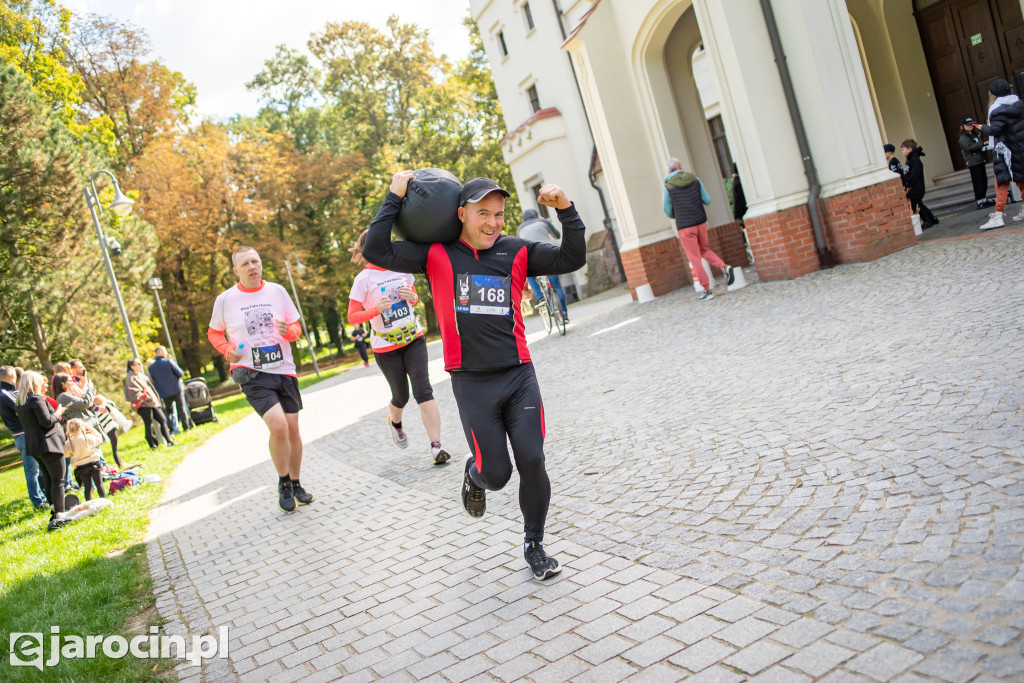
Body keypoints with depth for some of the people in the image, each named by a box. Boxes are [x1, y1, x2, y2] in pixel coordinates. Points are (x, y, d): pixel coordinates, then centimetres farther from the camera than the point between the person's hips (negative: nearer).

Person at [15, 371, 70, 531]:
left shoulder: (21, 402, 14)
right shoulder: (37, 399, -14)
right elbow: (47, 421, -20)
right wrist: (58, 413, -4)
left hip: (34, 446, 9)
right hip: (48, 444, -9)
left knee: (48, 480, 16)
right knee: (58, 480, -6)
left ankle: (55, 512, 23)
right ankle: (59, 516, -10)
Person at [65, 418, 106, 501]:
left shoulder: (69, 443, -9)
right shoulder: (90, 437, -9)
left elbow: (65, 453, 4)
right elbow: (99, 439, 9)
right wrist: (92, 430, 11)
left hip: (81, 468, 1)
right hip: (94, 463, -1)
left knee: (87, 486, 7)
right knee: (99, 483, 7)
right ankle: (103, 500, 10)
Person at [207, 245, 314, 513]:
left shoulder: (277, 291, 3)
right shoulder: (225, 300, -2)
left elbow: (296, 326, 11)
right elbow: (214, 333, 13)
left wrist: (289, 330, -12)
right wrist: (227, 349, -7)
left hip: (284, 370, 3)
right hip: (252, 373, -3)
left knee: (293, 430, 9)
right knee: (278, 426, -20)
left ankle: (296, 484, 29)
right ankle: (283, 484, 3)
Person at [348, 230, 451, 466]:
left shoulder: (402, 268, 2)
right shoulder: (363, 279, -10)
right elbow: (352, 317, -10)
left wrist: (412, 296, -7)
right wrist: (376, 309, -27)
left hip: (413, 338, 2)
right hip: (385, 347, -2)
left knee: (423, 390, -11)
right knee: (401, 396, 10)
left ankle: (436, 447, -12)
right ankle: (395, 422, 47)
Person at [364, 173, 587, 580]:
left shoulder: (516, 253, 6)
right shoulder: (438, 254, 0)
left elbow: (572, 258, 1)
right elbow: (376, 252, -8)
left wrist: (565, 209, -11)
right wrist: (394, 198, -6)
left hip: (519, 375, 2)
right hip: (472, 383, -2)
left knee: (532, 463, -3)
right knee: (496, 474, 1)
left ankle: (534, 545, 21)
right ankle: (475, 475, 41)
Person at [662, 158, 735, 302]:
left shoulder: (667, 187, -7)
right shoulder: (695, 180, 2)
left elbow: (668, 212, 1)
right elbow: (707, 201, 6)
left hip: (685, 227, -4)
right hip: (701, 222, 4)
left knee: (695, 259, 4)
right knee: (704, 250, 26)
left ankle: (707, 291, 5)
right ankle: (724, 267, 3)